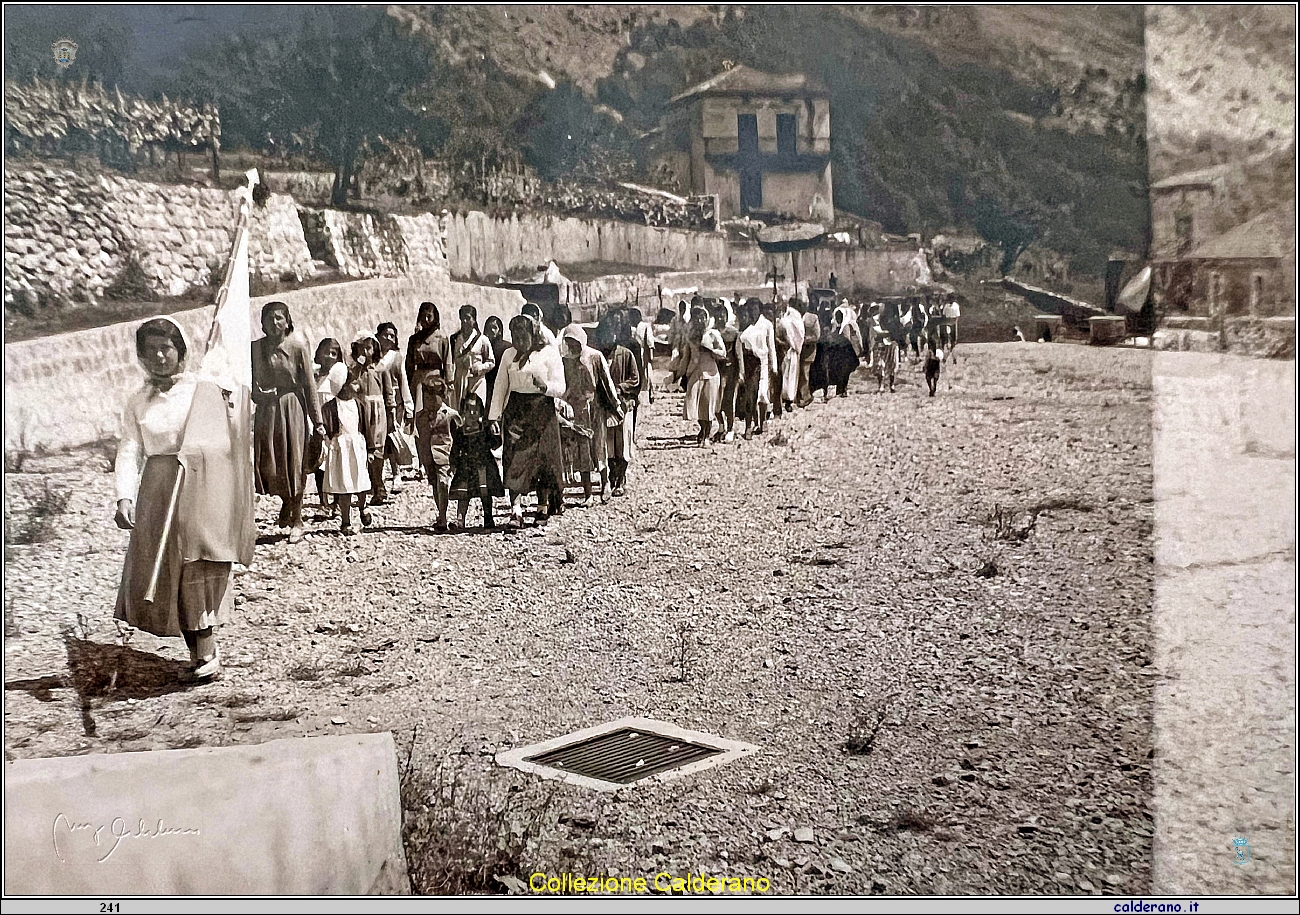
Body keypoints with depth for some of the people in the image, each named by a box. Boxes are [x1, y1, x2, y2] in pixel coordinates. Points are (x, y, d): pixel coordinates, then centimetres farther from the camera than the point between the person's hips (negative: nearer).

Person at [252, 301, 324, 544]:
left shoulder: (297, 348, -5)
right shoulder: (255, 348, 3)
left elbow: (310, 385, -4)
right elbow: (251, 382, 12)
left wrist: (317, 421, -6)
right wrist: (260, 394, -10)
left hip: (292, 408, -3)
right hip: (266, 411, 3)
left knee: (293, 463, 1)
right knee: (266, 465, 2)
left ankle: (296, 519, 13)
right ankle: (286, 502, 32)